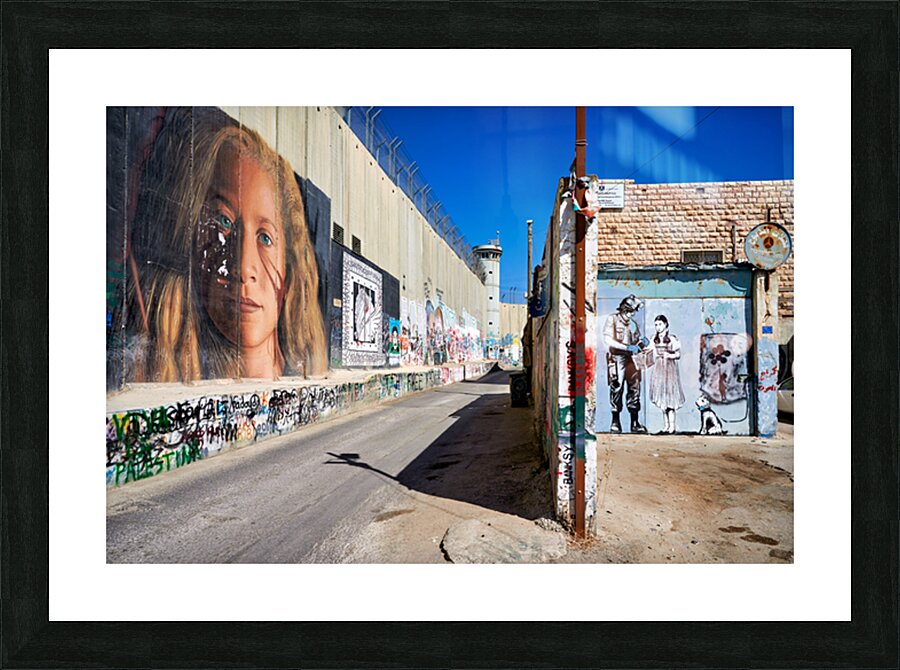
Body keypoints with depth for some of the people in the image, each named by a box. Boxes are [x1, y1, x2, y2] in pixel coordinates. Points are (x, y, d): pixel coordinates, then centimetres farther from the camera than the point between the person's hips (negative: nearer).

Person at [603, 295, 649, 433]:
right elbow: (608, 340, -12)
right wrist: (628, 347, -19)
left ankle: (635, 422, 9)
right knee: (616, 389, -4)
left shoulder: (633, 323, 17)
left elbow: (636, 342, 20)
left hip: (631, 359, 6)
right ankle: (615, 422, 5)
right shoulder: (612, 319, 0)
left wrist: (642, 343, -4)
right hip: (617, 358, -5)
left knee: (635, 388, 3)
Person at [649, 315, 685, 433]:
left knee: (670, 395, -8)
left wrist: (670, 355, -22)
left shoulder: (672, 338, -6)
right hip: (658, 368, 5)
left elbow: (678, 354, -6)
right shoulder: (655, 339, 9)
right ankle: (666, 424, 12)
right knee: (661, 396, 5)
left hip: (670, 367, -5)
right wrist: (655, 365, 14)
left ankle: (672, 425, -3)